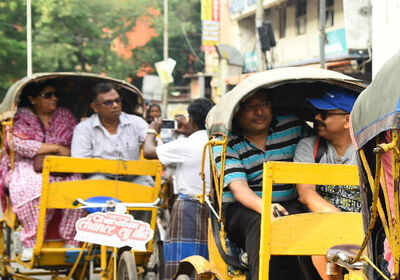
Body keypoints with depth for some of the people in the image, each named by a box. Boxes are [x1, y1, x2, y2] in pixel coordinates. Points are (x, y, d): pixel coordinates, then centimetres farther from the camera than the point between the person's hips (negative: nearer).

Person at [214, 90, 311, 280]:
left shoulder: (292, 127, 9)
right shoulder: (226, 142, 0)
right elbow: (237, 186, -13)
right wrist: (264, 208, -34)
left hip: (289, 205, 2)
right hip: (241, 208, -2)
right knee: (262, 225, -37)